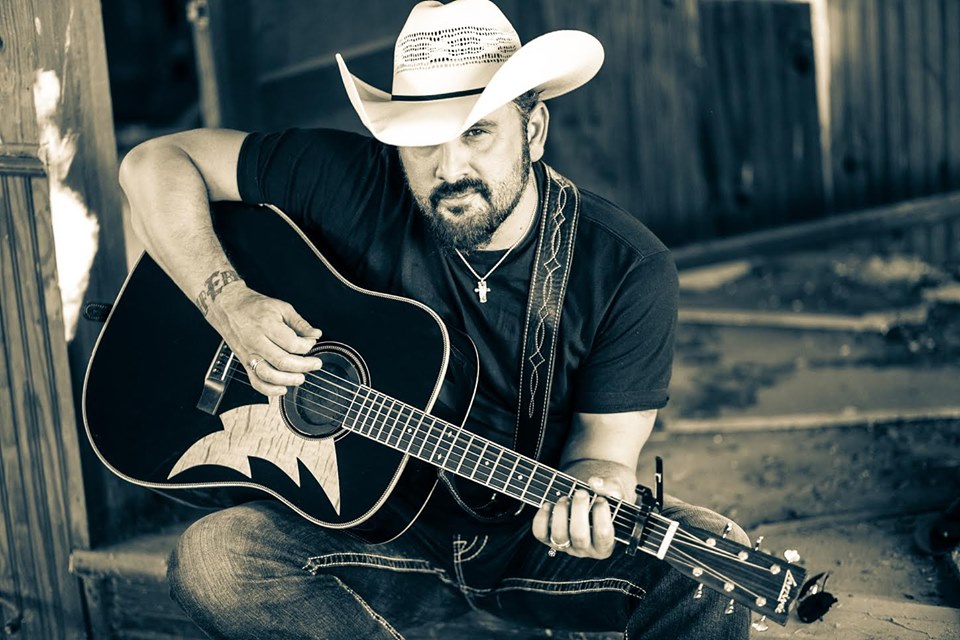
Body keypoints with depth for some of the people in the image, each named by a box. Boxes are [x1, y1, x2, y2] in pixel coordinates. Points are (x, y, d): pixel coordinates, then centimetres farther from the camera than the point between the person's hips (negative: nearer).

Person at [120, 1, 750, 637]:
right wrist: (230, 303, -21)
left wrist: (589, 495, -36)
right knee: (208, 561, -25)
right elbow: (156, 163, -7)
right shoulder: (356, 184, -13)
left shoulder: (630, 268, -14)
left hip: (534, 534, -1)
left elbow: (605, 447, -11)